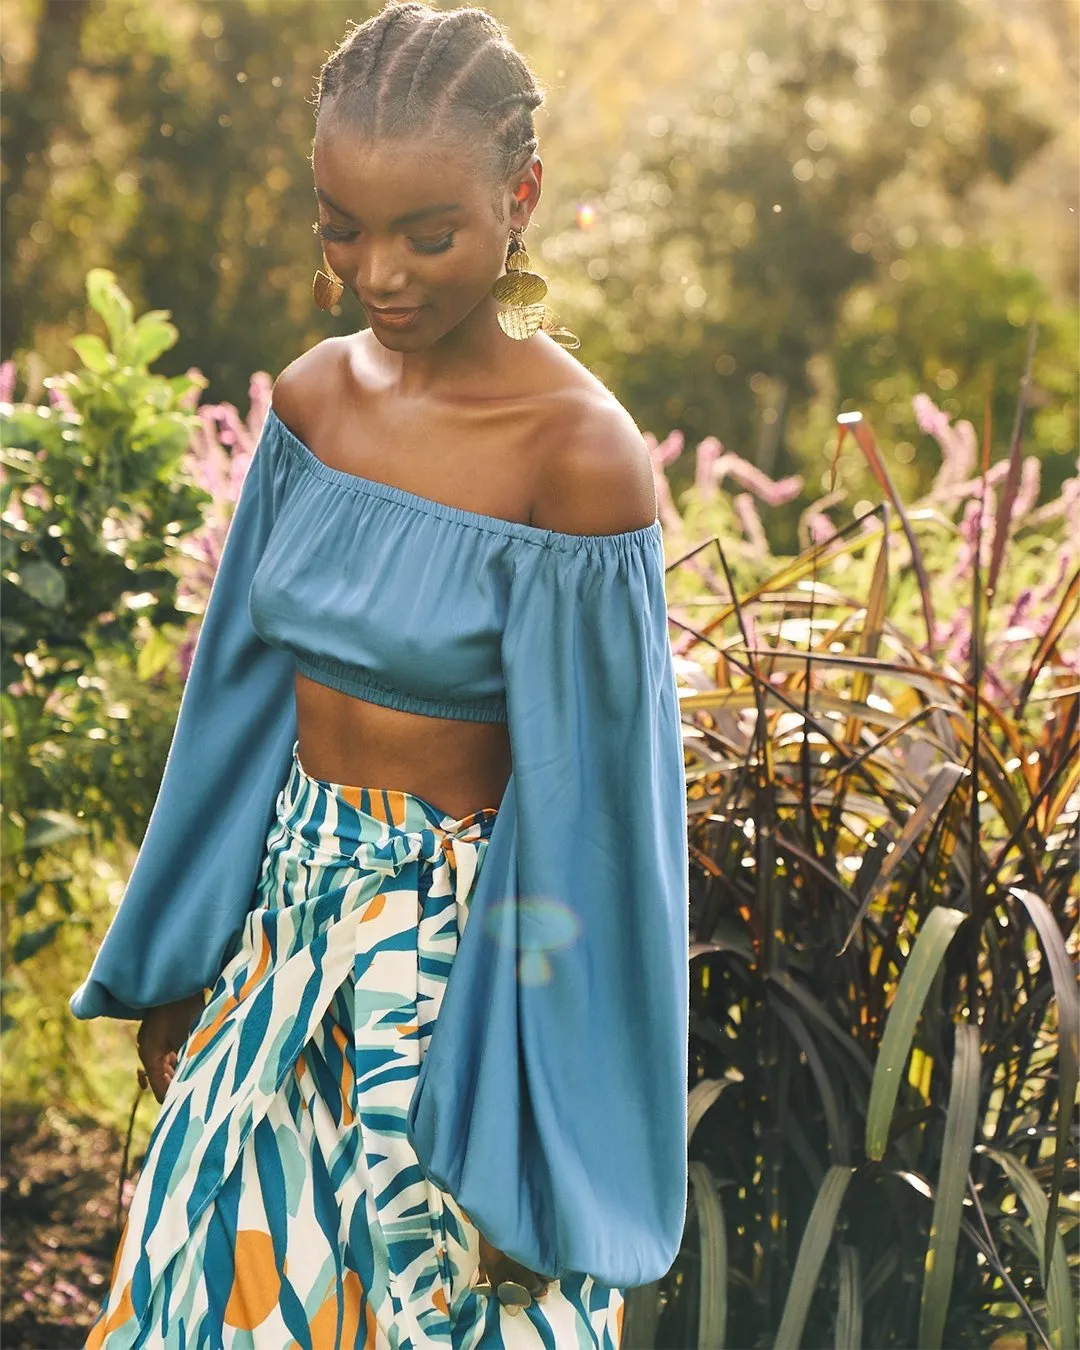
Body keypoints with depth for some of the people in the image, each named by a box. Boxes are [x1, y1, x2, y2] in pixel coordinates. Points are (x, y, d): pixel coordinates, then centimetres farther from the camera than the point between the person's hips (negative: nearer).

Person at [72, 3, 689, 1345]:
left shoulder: (578, 457, -19)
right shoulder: (314, 397, -1)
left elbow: (585, 806, -16)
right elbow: (241, 690, 9)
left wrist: (529, 1133, -14)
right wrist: (176, 961, 14)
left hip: (468, 949, -6)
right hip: (290, 916, 6)